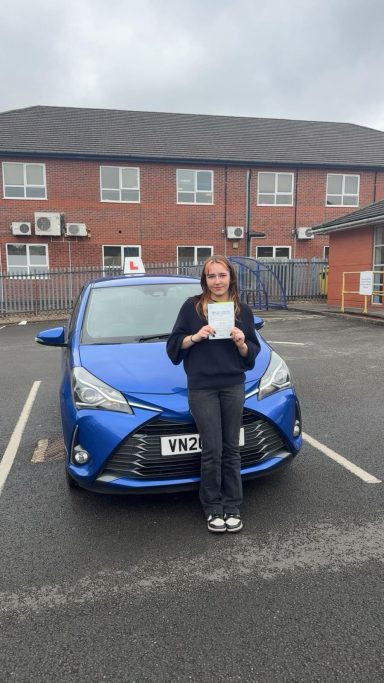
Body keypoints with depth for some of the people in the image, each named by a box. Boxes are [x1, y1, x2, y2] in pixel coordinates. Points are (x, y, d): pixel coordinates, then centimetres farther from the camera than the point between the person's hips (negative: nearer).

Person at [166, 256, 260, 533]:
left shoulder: (243, 310, 5)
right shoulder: (192, 307, -1)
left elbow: (252, 354, 10)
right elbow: (174, 345, 2)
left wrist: (241, 343, -11)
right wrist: (196, 336, -15)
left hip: (233, 387, 2)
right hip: (202, 388, -2)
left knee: (231, 449, 9)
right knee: (212, 451, 1)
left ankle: (232, 507, 23)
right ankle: (213, 508, 19)